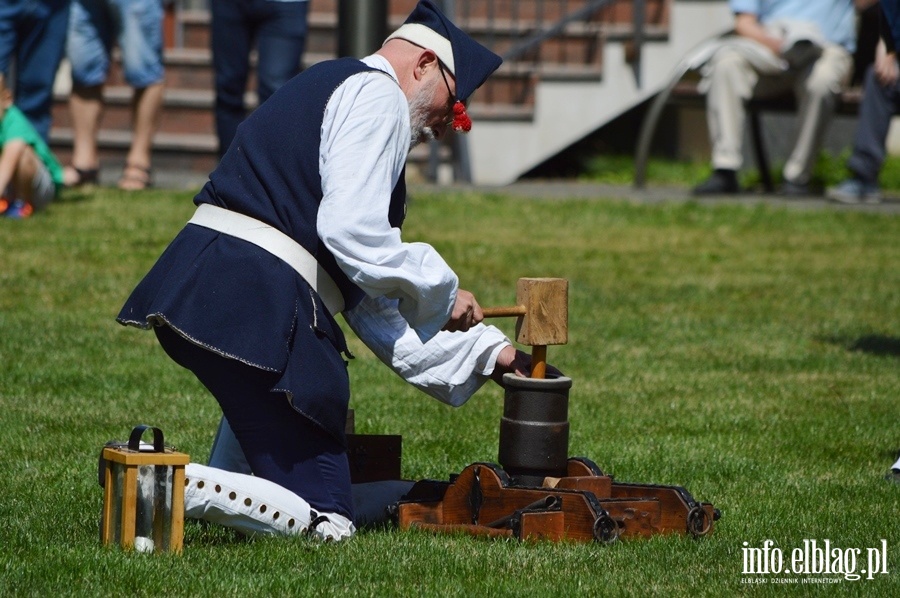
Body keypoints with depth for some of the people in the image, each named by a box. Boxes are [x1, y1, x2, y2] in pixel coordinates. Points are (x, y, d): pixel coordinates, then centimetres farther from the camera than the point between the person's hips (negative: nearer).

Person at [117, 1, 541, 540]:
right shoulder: (377, 95, 0)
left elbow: (371, 300, 28)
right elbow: (352, 232, -17)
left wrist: (488, 353, 26)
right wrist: (442, 290, -2)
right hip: (256, 304, -10)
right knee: (325, 518, -6)